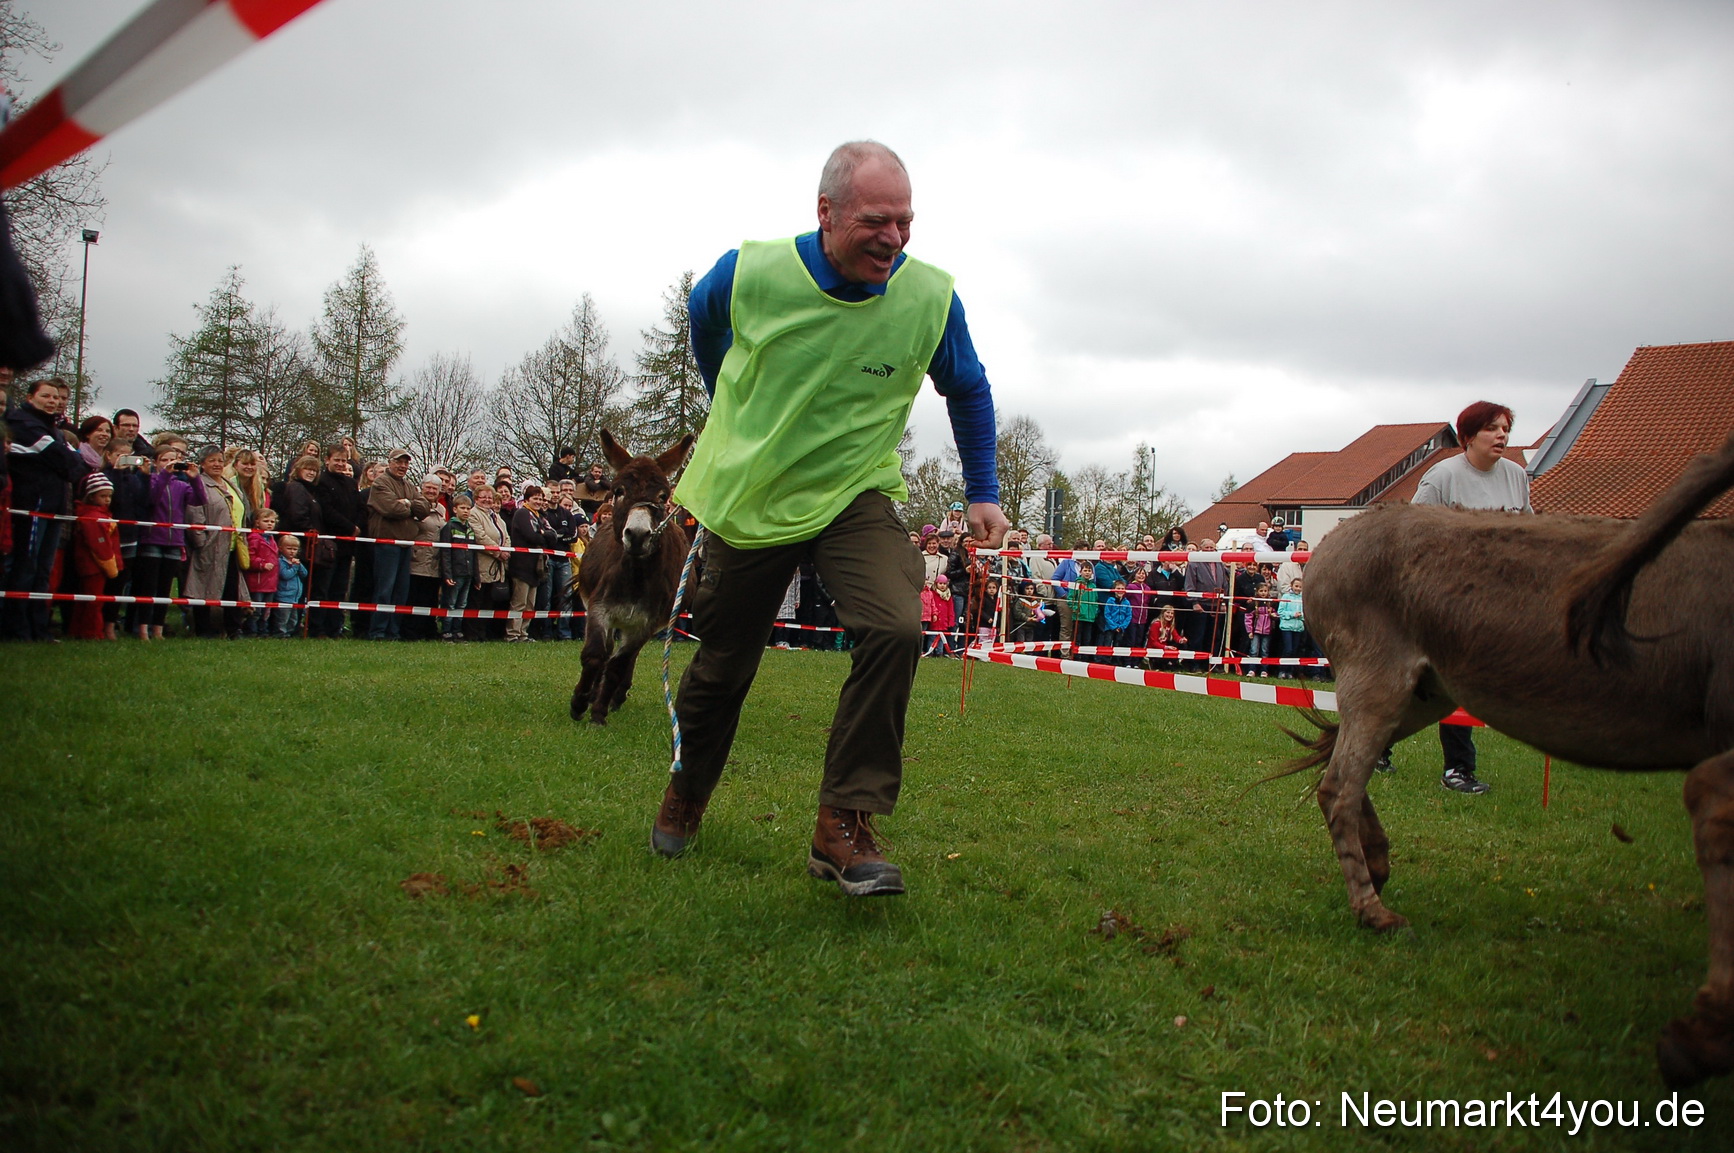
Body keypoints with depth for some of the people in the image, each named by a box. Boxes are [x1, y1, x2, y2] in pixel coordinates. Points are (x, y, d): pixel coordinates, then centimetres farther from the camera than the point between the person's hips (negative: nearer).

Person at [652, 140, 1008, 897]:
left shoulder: (931, 299, -13)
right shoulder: (748, 275, -16)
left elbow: (968, 390, 8)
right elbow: (703, 323, 11)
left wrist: (982, 491, 7)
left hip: (853, 499, 0)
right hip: (747, 499, 0)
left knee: (895, 629, -27)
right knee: (722, 665, 12)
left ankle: (845, 823, -15)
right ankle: (685, 793, 42)